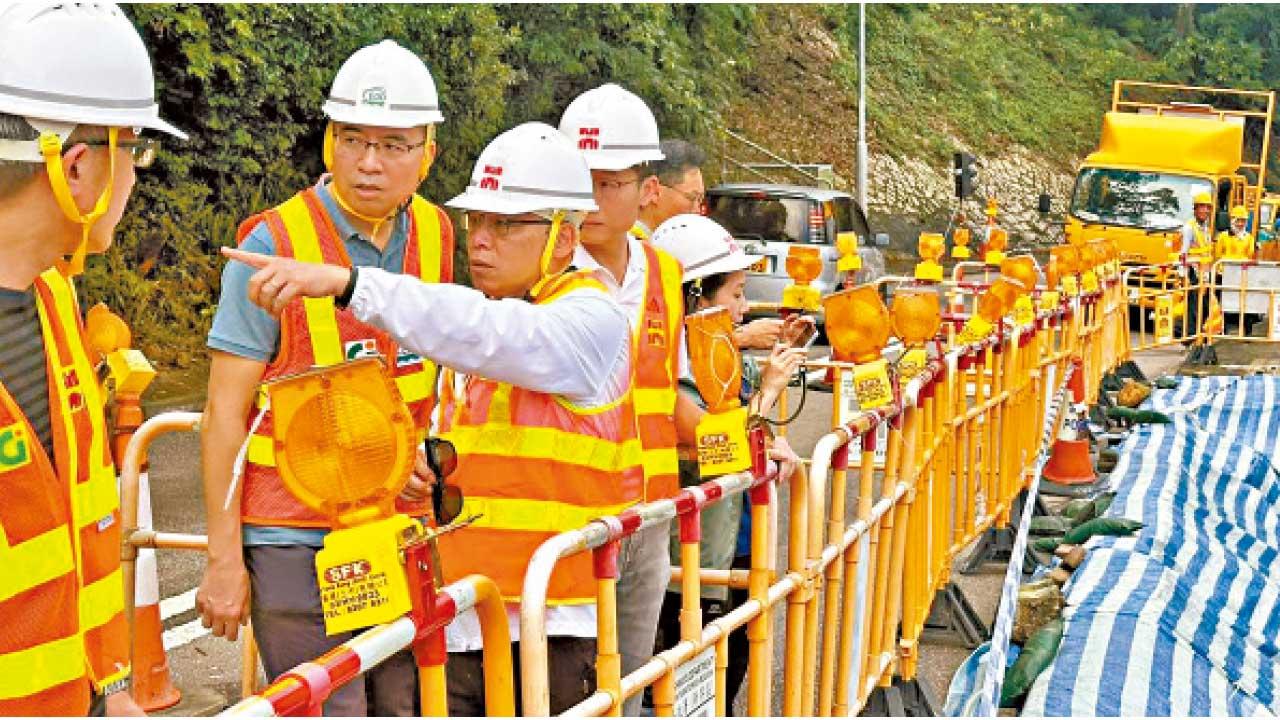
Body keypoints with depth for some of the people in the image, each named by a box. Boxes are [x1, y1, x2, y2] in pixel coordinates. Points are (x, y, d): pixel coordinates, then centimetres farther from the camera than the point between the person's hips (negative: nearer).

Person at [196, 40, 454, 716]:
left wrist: (423, 456, 9)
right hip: (295, 539, -5)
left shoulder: (434, 236, 4)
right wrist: (224, 558, -11)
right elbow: (224, 414, -10)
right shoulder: (275, 245, -12)